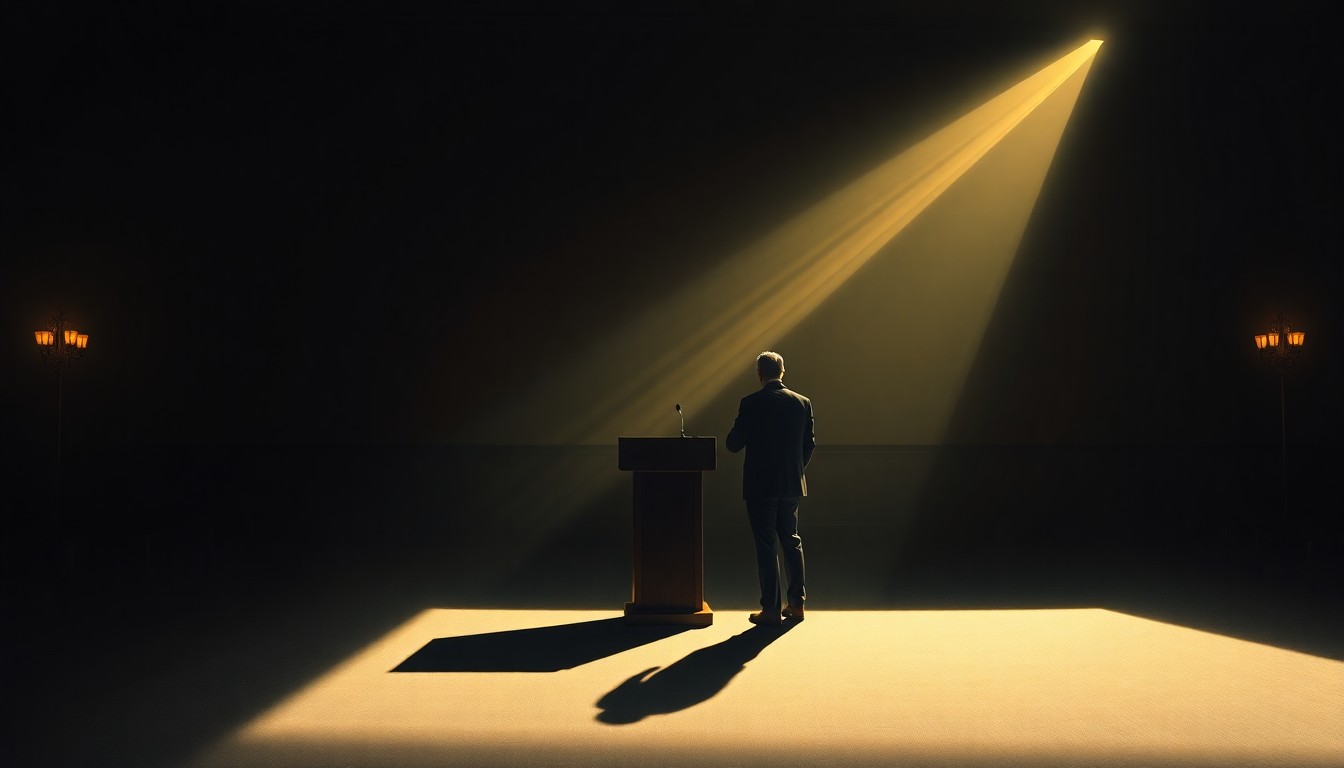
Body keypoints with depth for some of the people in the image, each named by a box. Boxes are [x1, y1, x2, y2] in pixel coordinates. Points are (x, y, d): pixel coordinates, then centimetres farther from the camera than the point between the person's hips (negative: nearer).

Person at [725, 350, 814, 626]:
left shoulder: (751, 403, -12)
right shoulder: (803, 402, 2)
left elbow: (734, 444, -10)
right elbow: (810, 443, 7)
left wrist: (737, 431, 11)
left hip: (760, 485, -4)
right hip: (792, 484, 5)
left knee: (766, 546, 1)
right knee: (791, 541, 16)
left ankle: (771, 609, 6)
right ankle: (796, 603, 22)